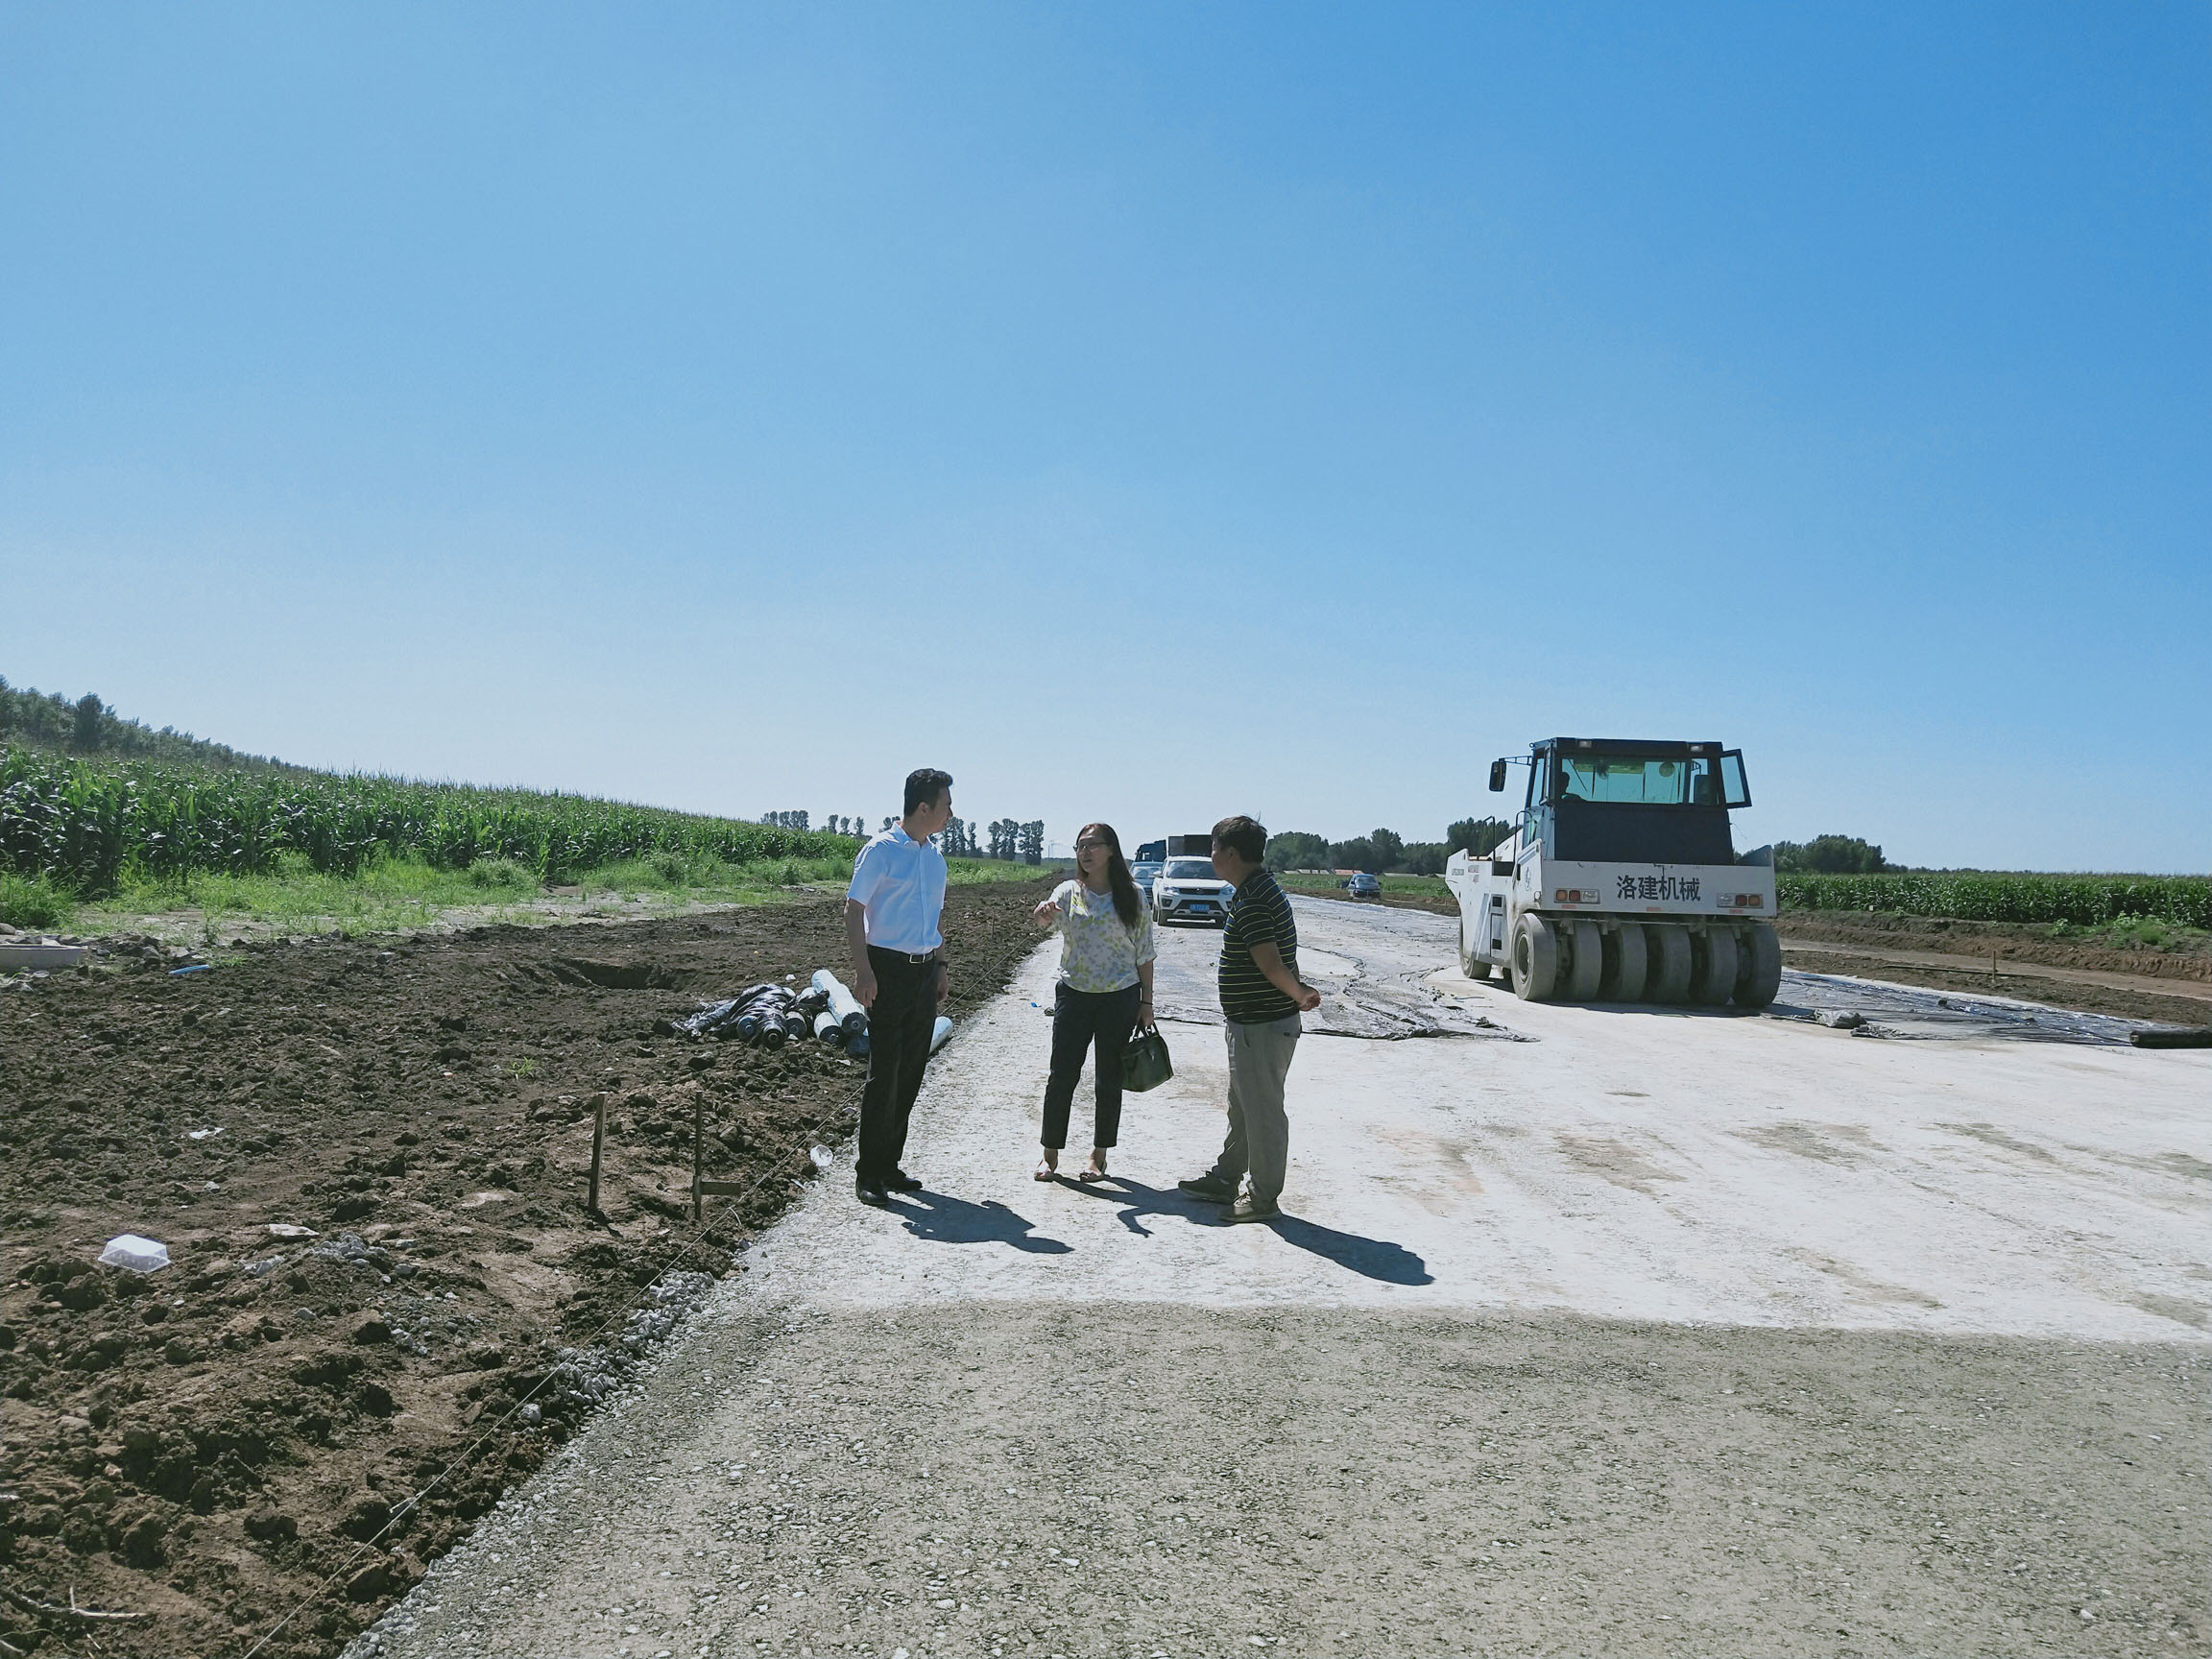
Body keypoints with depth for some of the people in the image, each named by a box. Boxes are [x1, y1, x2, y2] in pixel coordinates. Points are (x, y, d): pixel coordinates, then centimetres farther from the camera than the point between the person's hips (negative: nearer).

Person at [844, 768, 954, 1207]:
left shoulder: (934, 856, 15)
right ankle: (868, 1174, 3)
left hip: (925, 970, 7)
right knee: (884, 1075, -6)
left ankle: (890, 1165, 20)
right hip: (888, 969, -7)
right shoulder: (881, 850, -7)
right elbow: (854, 911, -10)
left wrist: (941, 965, 17)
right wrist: (863, 971, -17)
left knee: (911, 1074, 9)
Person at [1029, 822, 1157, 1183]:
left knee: (1109, 1080, 8)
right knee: (1062, 1076, 1)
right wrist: (1043, 913, -44)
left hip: (1120, 997, 0)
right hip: (1074, 994, 1)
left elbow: (1144, 953, 3)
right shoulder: (1068, 892, 2)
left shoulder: (1131, 896, 0)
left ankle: (1099, 1155, 22)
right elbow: (1048, 916, -19)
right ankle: (1050, 1155, 14)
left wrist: (1146, 1003, 1)